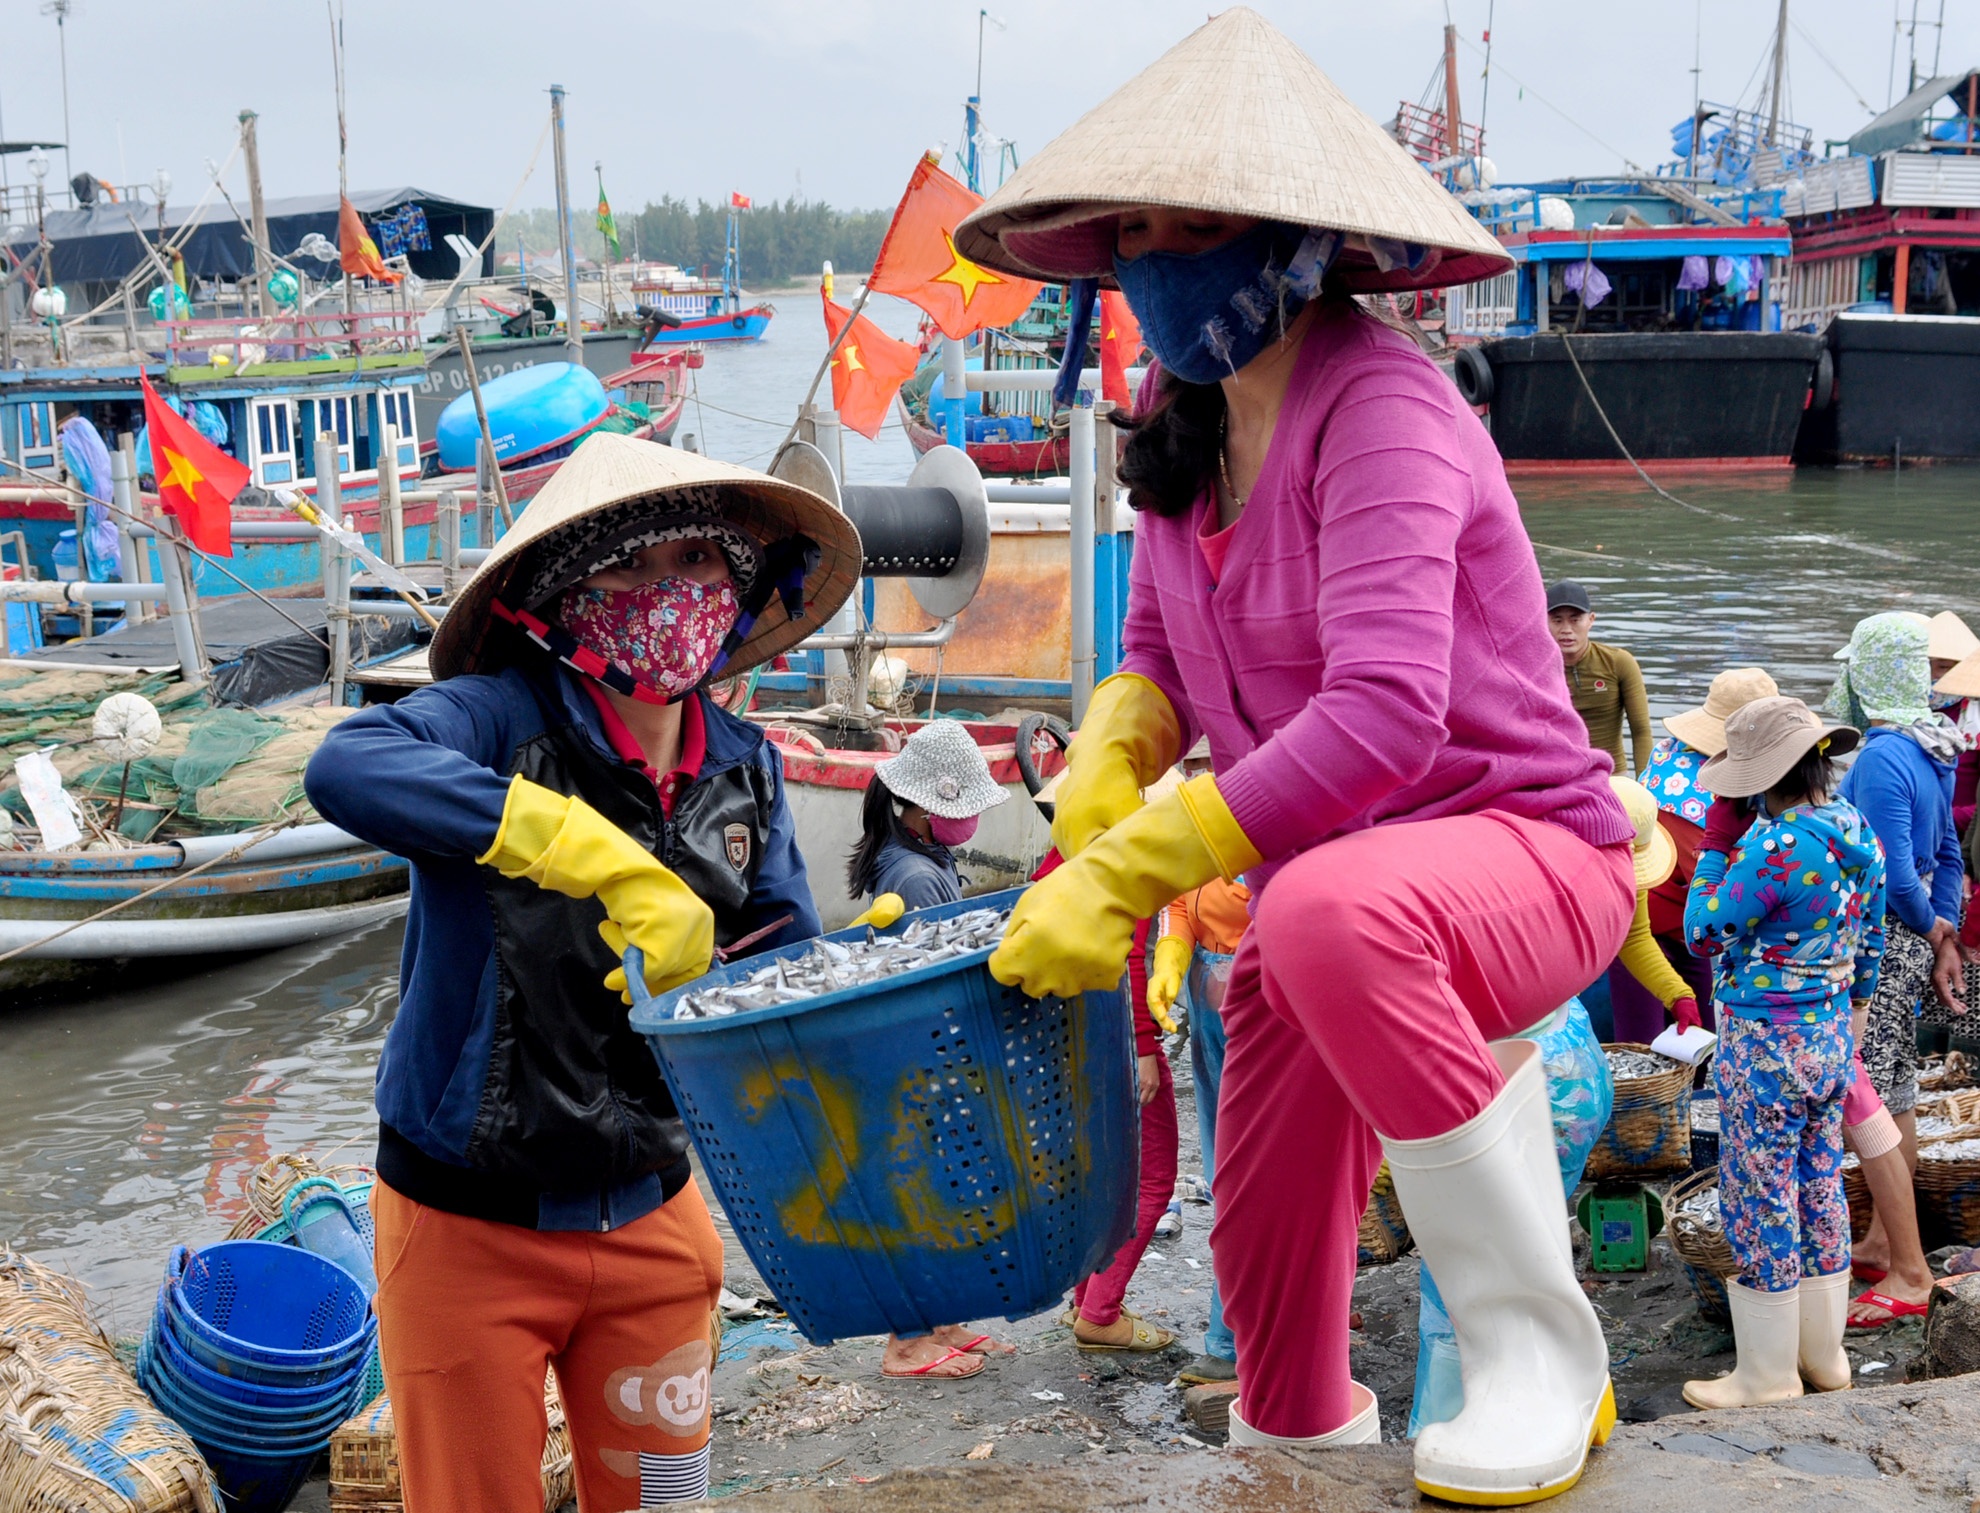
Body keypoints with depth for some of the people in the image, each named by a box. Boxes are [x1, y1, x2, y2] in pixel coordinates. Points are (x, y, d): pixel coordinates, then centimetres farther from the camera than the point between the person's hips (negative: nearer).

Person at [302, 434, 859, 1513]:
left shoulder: (743, 769, 0)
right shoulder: (504, 717, -18)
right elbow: (346, 767, -39)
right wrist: (609, 862, -44)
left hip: (648, 1215, 5)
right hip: (471, 1223, -5)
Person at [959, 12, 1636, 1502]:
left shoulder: (1376, 404, -22)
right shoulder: (1182, 418, 1)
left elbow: (1385, 714, -34)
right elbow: (1157, 646, 13)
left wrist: (1130, 872, -34)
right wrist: (1107, 763, -10)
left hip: (1523, 856, -7)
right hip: (1323, 882, 8)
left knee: (1333, 915, -41)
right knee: (1267, 1264, 12)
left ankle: (1540, 1347, -23)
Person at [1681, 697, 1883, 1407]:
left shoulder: (1776, 847, -25)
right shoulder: (1859, 832, 2)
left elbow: (1704, 933, -15)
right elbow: (1871, 938, 13)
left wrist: (1717, 840, -11)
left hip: (1765, 1045, -9)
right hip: (1832, 1033, 9)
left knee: (1760, 1203, 4)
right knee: (1820, 1190, 19)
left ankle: (1768, 1375, 15)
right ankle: (1824, 1354, 31)